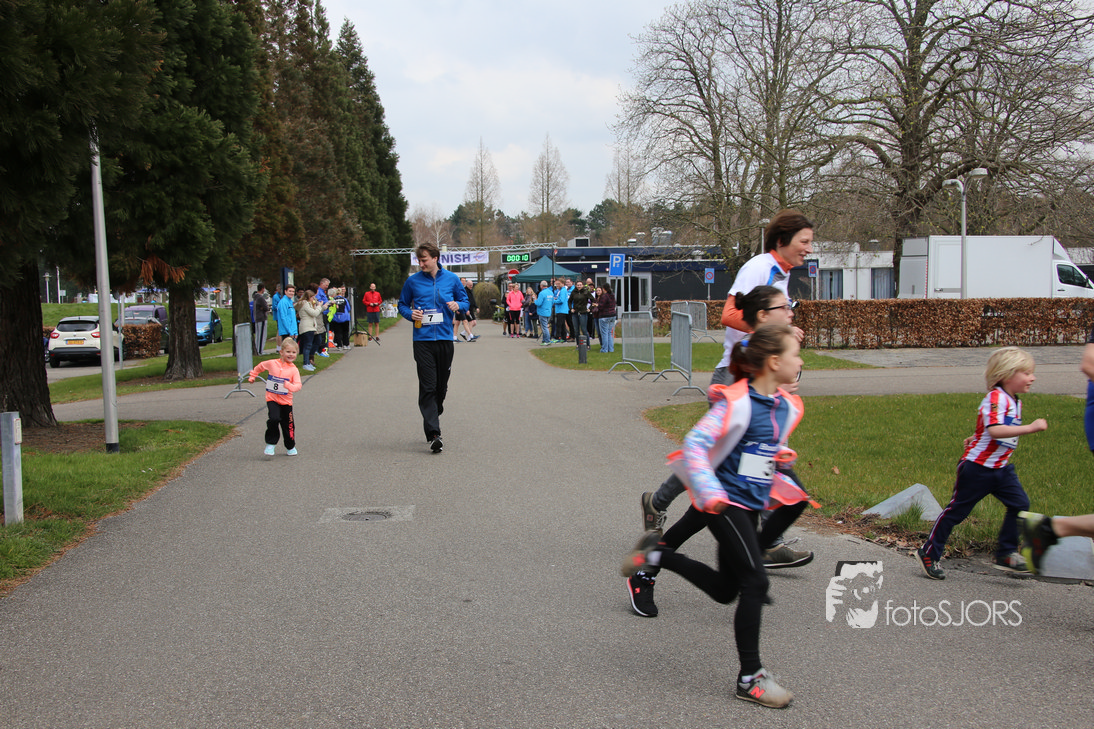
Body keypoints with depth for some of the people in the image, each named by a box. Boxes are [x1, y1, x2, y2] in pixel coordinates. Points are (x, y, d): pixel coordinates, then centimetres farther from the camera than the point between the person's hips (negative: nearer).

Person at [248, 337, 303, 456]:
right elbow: (260, 367, 18)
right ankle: (270, 444, -4)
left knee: (288, 424, 8)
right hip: (272, 399, -1)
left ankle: (290, 447, 30)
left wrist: (290, 386, -34)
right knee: (273, 419, -22)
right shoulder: (272, 364, -3)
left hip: (286, 401, 1)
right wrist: (252, 376, 23)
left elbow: (298, 385, -15)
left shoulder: (294, 370, -5)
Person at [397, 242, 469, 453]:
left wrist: (458, 305, -9)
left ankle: (432, 420, 34)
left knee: (441, 387, 12)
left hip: (445, 339, 2)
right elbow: (402, 305, 14)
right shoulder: (413, 281, 3)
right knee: (428, 388, -10)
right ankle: (433, 434, -14)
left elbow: (465, 301, 13)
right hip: (422, 340, -2)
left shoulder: (452, 279, 6)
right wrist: (410, 314, -8)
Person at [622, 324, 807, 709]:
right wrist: (710, 493, -32)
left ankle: (656, 553, 30)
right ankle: (750, 677, 0)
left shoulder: (787, 406, 6)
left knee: (725, 590, 14)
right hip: (723, 501, -9)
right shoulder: (737, 401, -19)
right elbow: (695, 443, -23)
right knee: (755, 581, -11)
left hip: (750, 504, 9)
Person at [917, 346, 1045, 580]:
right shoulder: (996, 397, -20)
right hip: (978, 467, -8)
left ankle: (1005, 554, 10)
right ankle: (929, 554, 12)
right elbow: (995, 430, -35)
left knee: (1020, 504, -1)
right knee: (956, 510, 0)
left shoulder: (1014, 401, 9)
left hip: (1001, 468, 8)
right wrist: (1030, 428, -36)